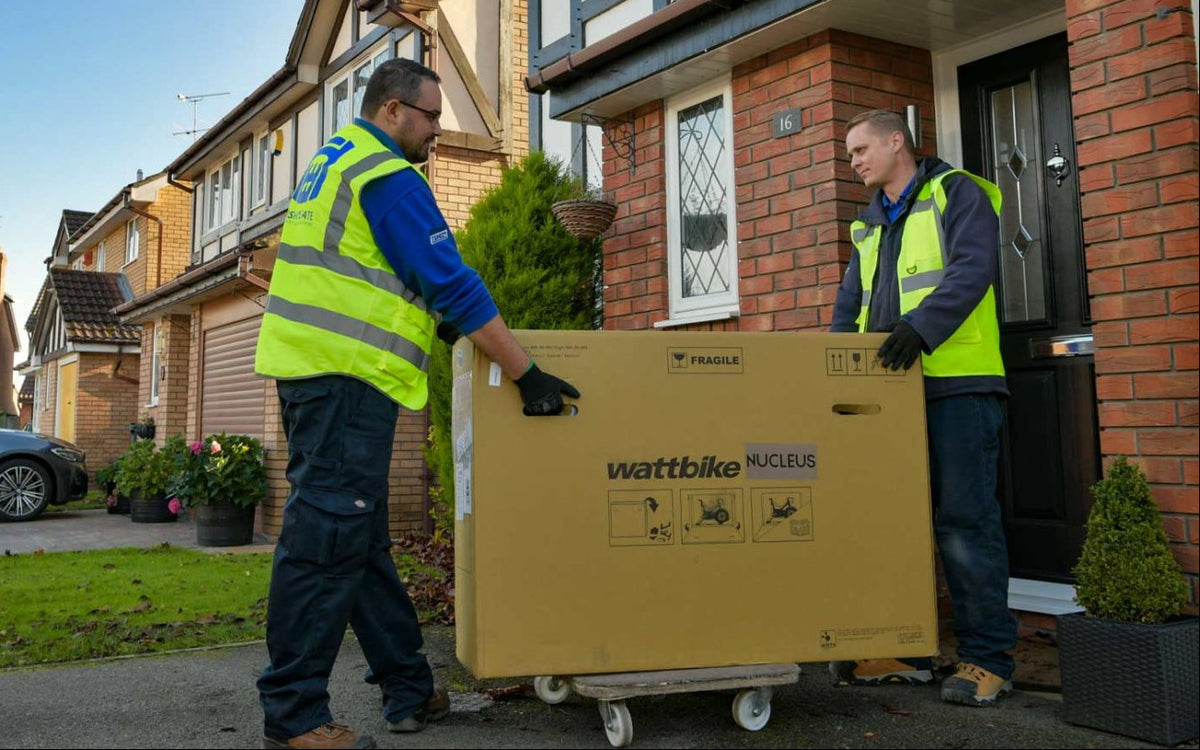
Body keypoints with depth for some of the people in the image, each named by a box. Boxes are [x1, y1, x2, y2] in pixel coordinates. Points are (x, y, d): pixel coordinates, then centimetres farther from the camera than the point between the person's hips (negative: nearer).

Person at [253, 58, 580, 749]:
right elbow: (453, 282, -16)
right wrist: (527, 373, -14)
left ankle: (410, 691, 21)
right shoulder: (390, 178, -10)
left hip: (310, 368, 10)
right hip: (347, 376, -10)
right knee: (329, 538, -7)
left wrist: (430, 319, 25)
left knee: (363, 538, 11)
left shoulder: (333, 163, 22)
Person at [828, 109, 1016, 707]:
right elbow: (850, 304, 22)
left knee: (964, 521, -6)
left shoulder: (957, 194, 2)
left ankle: (987, 659, 5)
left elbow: (971, 271, -14)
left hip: (957, 384, -7)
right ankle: (904, 650, 18)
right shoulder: (870, 226, 23)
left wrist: (920, 327, -27)